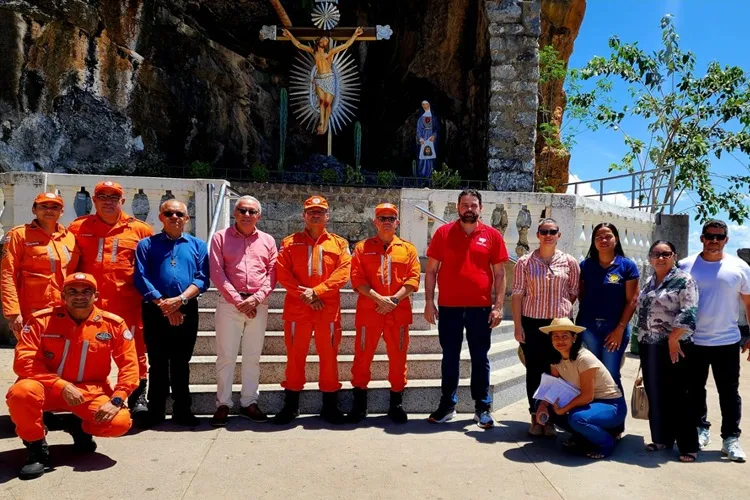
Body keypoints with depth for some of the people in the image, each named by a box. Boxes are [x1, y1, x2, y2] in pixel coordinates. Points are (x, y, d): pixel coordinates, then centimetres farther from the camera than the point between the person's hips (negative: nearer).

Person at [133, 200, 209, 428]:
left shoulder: (198, 245, 9)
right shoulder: (147, 244, 6)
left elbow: (202, 279, -1)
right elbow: (141, 278, -4)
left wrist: (180, 299, -15)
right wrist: (163, 304, -12)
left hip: (187, 311, 1)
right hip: (155, 311, -1)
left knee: (181, 363, 9)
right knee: (157, 363, 6)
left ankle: (182, 411, 18)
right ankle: (155, 411, 17)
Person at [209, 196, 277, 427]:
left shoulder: (268, 240, 10)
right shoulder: (221, 237, 4)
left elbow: (272, 273, 5)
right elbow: (217, 272, -4)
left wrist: (256, 298, -9)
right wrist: (237, 300, -10)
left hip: (259, 305, 2)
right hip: (229, 303, -2)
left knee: (253, 356, 8)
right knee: (226, 355, 1)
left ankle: (249, 402, 17)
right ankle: (223, 404, 11)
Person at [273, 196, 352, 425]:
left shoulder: (339, 243, 9)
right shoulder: (289, 242, 9)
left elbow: (343, 272, -4)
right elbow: (282, 273, -1)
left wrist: (316, 291, -14)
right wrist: (304, 296, -12)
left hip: (329, 309, 0)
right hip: (296, 309, 0)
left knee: (329, 356, 5)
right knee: (295, 356, 7)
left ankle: (330, 406, 17)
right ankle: (291, 405, 19)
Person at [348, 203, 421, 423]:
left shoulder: (408, 249, 10)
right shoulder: (362, 247, 7)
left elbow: (413, 278, 0)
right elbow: (357, 278, -3)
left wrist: (394, 299, -13)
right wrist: (378, 298, -15)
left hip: (399, 312, 1)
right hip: (368, 310, 0)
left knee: (398, 358, 6)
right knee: (363, 357, 4)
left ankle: (396, 404, 20)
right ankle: (359, 404, 17)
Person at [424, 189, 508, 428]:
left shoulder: (493, 235, 3)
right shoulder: (443, 233, 2)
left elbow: (500, 274, 4)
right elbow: (431, 270, 3)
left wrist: (498, 306, -4)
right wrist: (429, 302, -3)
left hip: (481, 308, 0)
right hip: (449, 307, 0)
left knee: (480, 358, 9)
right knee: (450, 357, 10)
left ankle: (483, 408, 20)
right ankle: (447, 405, 22)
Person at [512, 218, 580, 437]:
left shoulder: (570, 262, 3)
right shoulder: (525, 262, 0)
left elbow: (574, 293, 11)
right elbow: (517, 295, -1)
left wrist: (559, 307, 2)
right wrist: (517, 326, -5)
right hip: (532, 323, -1)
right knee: (534, 371, 6)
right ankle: (535, 417, 18)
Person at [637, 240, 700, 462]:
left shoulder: (684, 279, -7)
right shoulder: (649, 282, 14)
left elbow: (688, 314, -15)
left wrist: (673, 338, -17)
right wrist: (642, 340, 17)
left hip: (674, 346, -7)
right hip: (649, 347, 7)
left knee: (677, 396, -2)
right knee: (655, 395, 11)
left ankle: (688, 446, 9)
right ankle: (661, 438, 23)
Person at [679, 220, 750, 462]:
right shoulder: (686, 266, 0)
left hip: (727, 342, 0)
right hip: (692, 341, 1)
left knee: (729, 392, 6)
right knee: (695, 389, 12)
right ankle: (700, 428, 28)